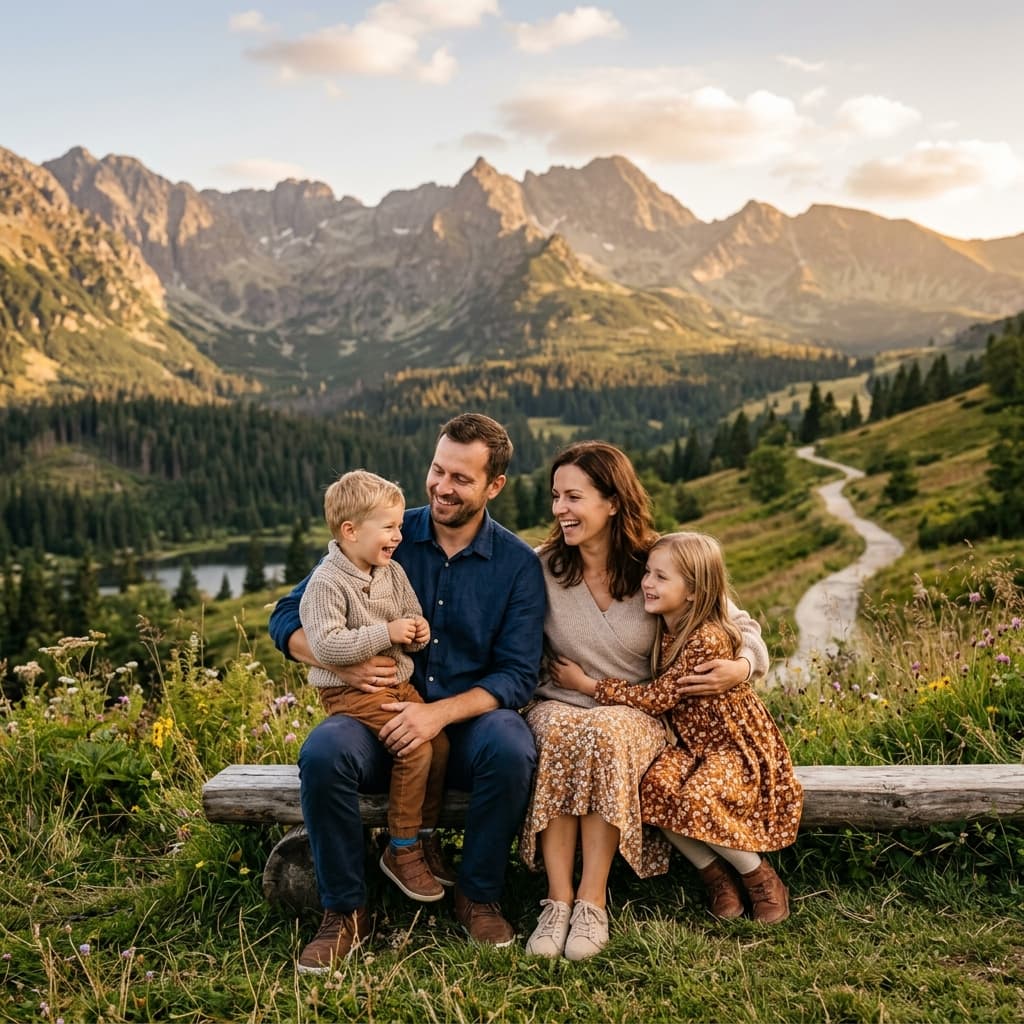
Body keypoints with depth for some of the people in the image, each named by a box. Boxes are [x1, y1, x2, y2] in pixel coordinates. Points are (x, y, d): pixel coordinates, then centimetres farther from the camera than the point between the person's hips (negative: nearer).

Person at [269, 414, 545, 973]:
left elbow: (517, 675, -6)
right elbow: (288, 618, 1)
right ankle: (345, 911, -8)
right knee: (322, 753, -31)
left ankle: (478, 896, -6)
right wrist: (339, 661, -19)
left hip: (468, 718, 0)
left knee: (511, 749, -33)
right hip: (378, 715, 0)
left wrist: (440, 713, -22)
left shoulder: (518, 565, -1)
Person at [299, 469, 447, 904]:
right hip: (351, 690, -8)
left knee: (441, 743, -5)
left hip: (399, 682, 8)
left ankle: (424, 836, 15)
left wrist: (419, 631, -7)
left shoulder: (393, 573, 6)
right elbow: (325, 645, -27)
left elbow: (412, 620, 18)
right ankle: (401, 852, -4)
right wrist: (386, 633, -25)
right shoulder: (327, 583, -17)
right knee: (415, 748, -21)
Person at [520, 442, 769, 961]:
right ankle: (557, 899, -30)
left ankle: (592, 900, -27)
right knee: (559, 733, -35)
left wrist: (741, 666, -17)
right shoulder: (543, 568, -1)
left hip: (636, 715, -1)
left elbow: (742, 626, 3)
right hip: (558, 706, 1)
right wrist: (546, 672, -13)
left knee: (602, 734, -36)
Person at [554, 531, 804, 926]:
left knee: (697, 799, -32)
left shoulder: (708, 640, -25)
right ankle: (715, 874, -3)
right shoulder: (663, 628, 0)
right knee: (654, 787, -23)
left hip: (737, 743, -7)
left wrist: (589, 685, -15)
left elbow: (656, 698, -22)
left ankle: (761, 876, -3)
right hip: (691, 741, 7)